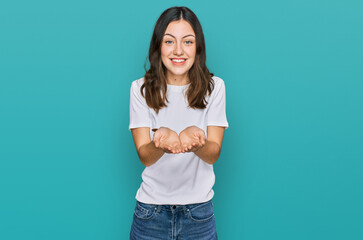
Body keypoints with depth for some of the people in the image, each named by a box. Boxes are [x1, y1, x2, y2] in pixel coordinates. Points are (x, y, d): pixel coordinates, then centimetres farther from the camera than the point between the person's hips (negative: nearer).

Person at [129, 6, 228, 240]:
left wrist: (196, 141, -31)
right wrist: (161, 141, -32)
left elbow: (213, 154, -9)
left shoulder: (214, 87, -4)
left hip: (199, 209, 0)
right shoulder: (141, 89, -5)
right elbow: (145, 156, -10)